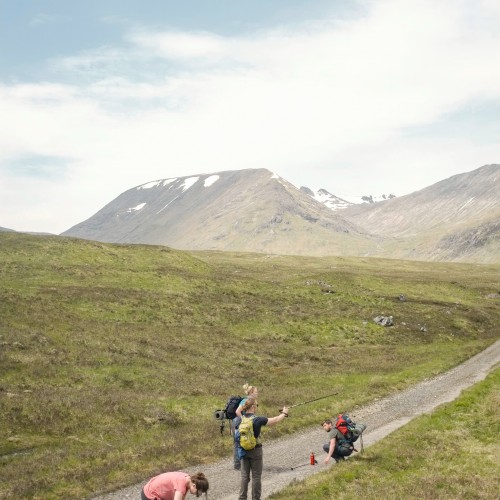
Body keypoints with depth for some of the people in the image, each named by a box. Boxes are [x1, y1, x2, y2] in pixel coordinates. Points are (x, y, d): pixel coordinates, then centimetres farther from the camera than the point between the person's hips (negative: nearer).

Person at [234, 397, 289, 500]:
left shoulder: (239, 419, -5)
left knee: (244, 476, 13)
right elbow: (276, 420, -8)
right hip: (256, 451, -4)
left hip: (244, 450, 4)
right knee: (256, 477, 8)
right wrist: (284, 413, 10)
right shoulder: (257, 420, -18)